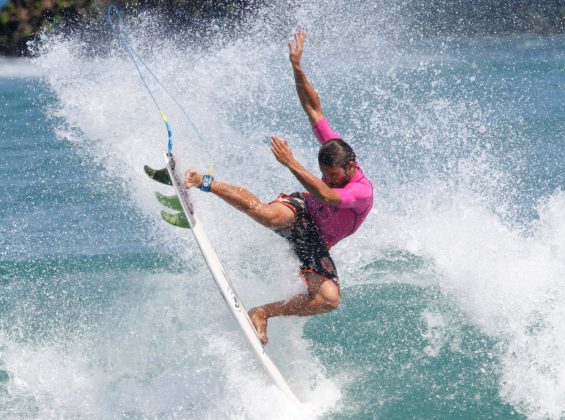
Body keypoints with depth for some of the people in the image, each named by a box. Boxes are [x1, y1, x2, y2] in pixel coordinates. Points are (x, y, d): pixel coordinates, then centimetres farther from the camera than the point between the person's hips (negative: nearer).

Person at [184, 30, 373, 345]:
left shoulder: (363, 191, -26)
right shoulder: (335, 149, -11)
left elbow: (327, 196, -46)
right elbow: (313, 108, -5)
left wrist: (291, 164, -52)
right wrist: (297, 68, -14)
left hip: (315, 245, -1)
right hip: (300, 211, 1)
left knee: (330, 298, -28)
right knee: (269, 215, -41)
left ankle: (263, 313, -18)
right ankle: (203, 183, -32)